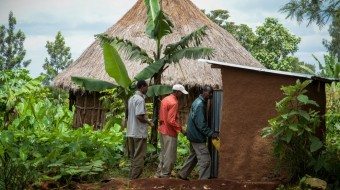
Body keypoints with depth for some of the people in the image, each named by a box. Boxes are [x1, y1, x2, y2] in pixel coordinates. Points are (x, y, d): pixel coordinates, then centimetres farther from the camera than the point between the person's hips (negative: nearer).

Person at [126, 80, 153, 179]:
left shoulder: (131, 98, 13)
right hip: (139, 133, -9)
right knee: (139, 157, -3)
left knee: (133, 156, 14)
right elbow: (139, 116, -22)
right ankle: (134, 178, -1)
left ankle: (132, 176, 18)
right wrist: (149, 122, -7)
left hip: (130, 133, 9)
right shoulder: (140, 99, -15)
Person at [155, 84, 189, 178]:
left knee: (163, 153, 18)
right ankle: (165, 175, 6)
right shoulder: (174, 103, -19)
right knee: (170, 156, 0)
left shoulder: (165, 99, 9)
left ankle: (159, 173, 24)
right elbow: (171, 121, -23)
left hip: (162, 130, 9)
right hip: (170, 132, -9)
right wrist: (180, 128, -14)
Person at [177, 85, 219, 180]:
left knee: (193, 156, 22)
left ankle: (182, 174, 31)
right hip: (197, 136, -11)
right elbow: (201, 124, -25)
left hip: (194, 135, 11)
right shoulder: (200, 105, -21)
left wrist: (210, 132, 15)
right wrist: (211, 133, -23)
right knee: (205, 159, -7)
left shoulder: (198, 101, 11)